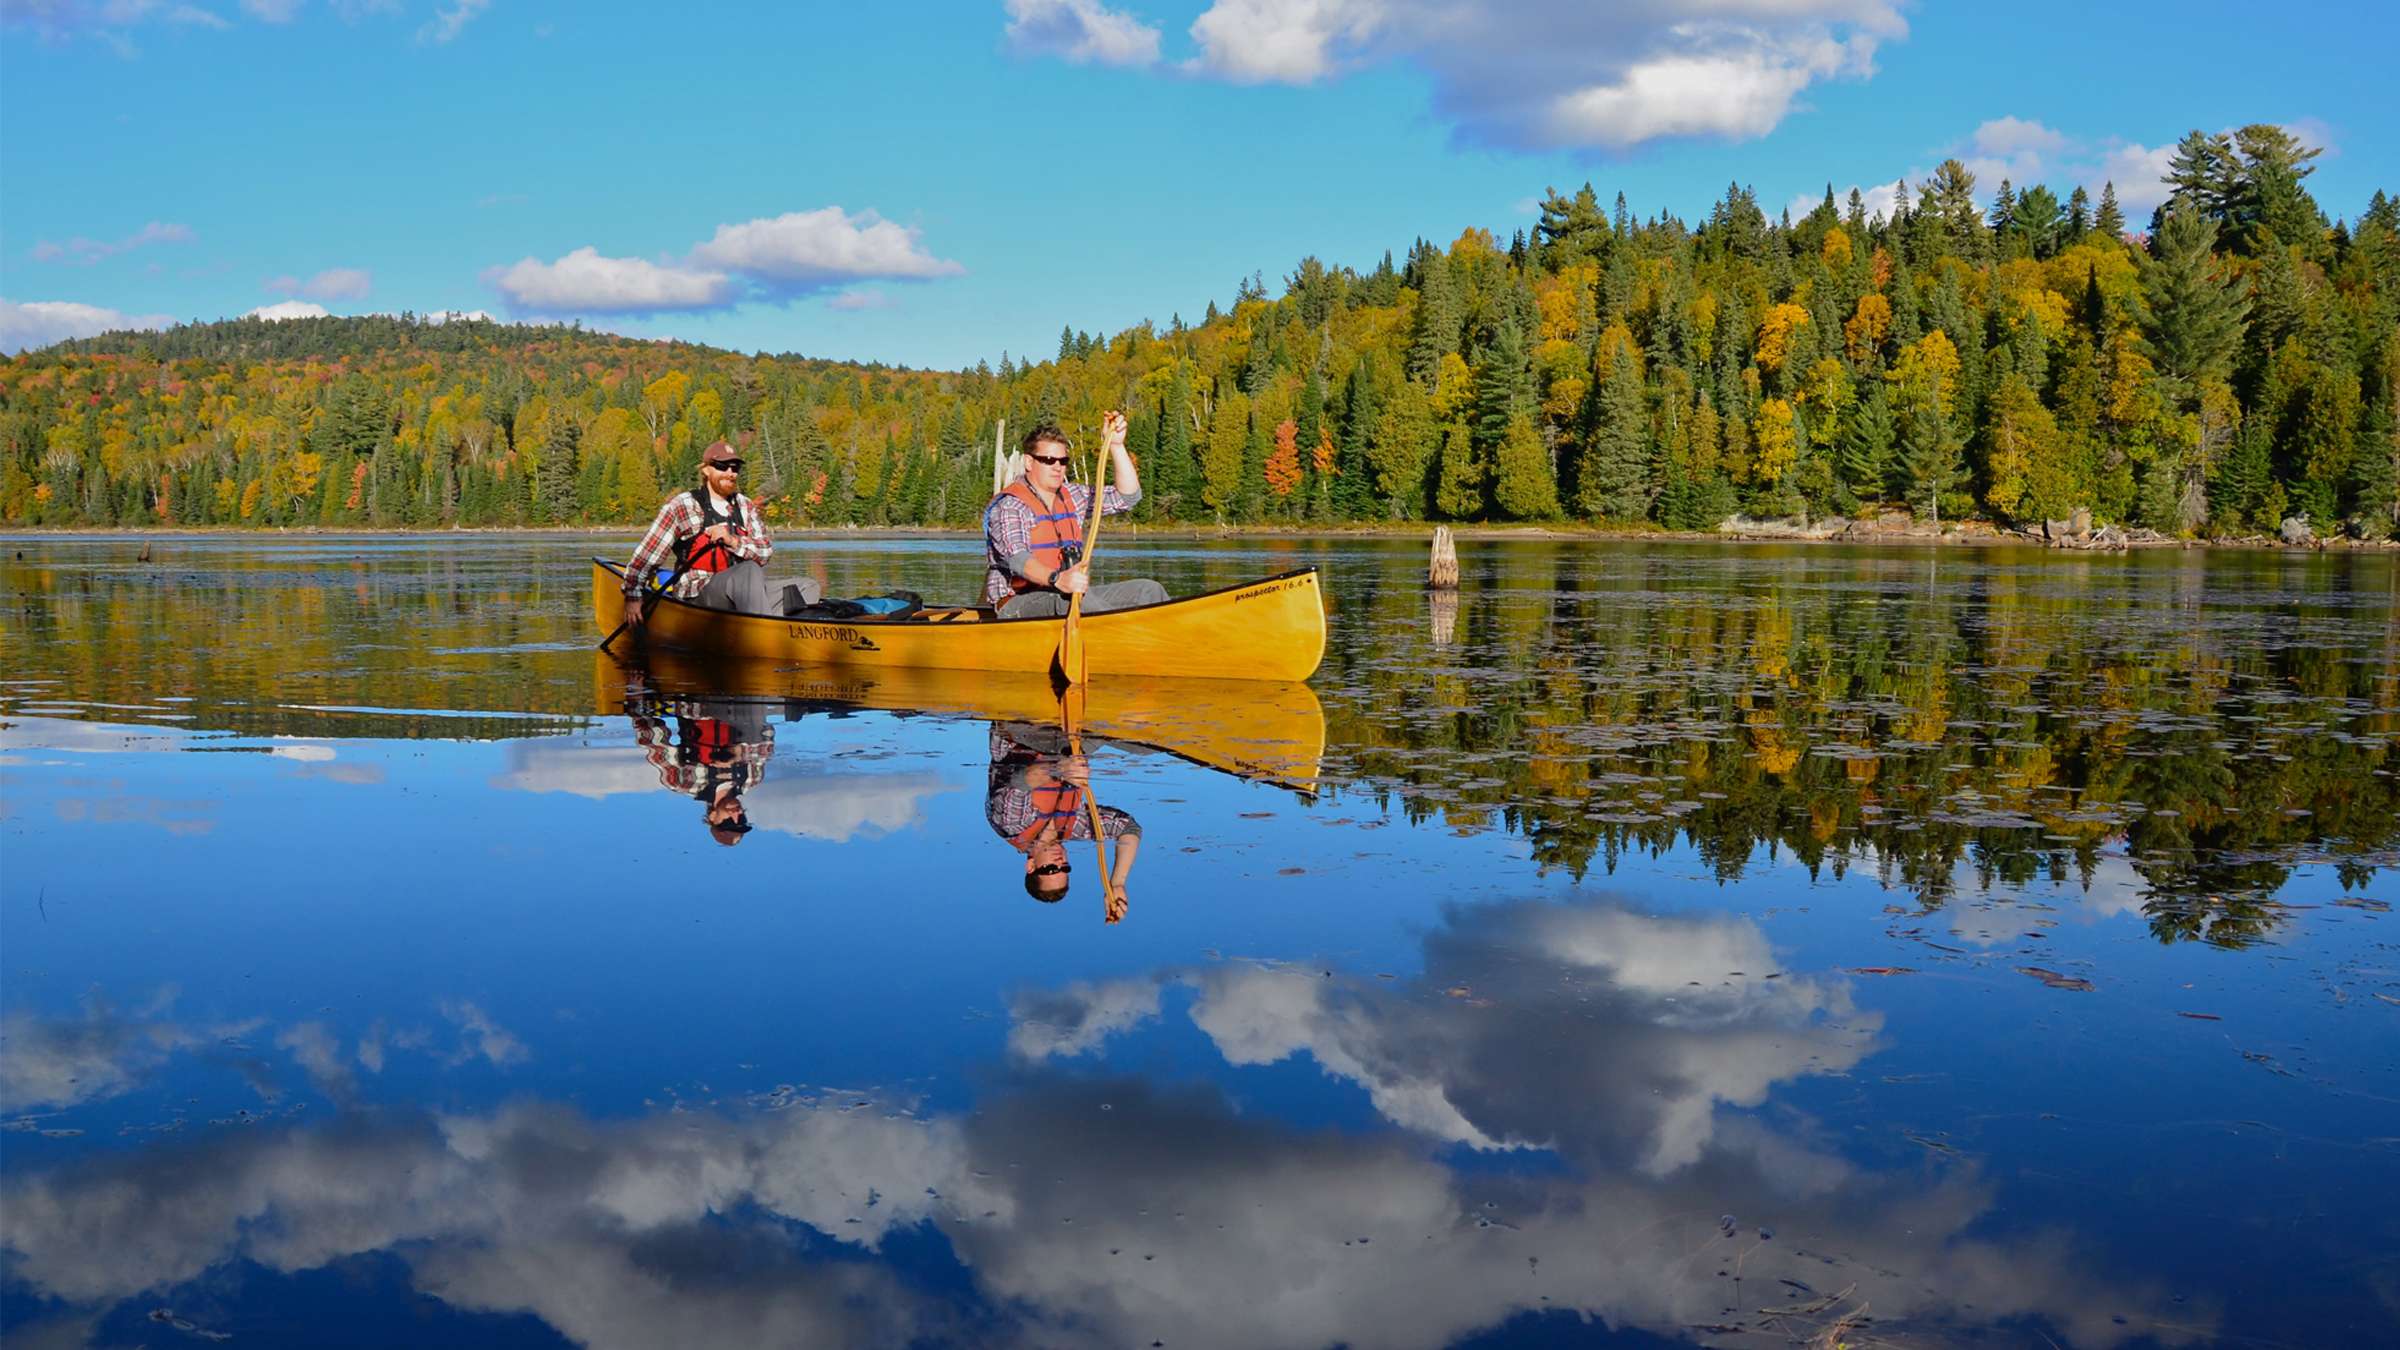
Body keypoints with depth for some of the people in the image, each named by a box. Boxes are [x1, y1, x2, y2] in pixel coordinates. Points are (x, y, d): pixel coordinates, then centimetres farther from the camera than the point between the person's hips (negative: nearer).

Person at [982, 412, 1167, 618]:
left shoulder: (1072, 497, 18)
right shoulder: (1009, 505, -7)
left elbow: (1127, 495, 14)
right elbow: (1017, 558, -25)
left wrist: (1115, 445, 4)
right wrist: (1057, 579, -43)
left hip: (1071, 595, 7)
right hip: (1018, 602, -7)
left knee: (1149, 590, -6)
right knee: (1062, 600, -40)